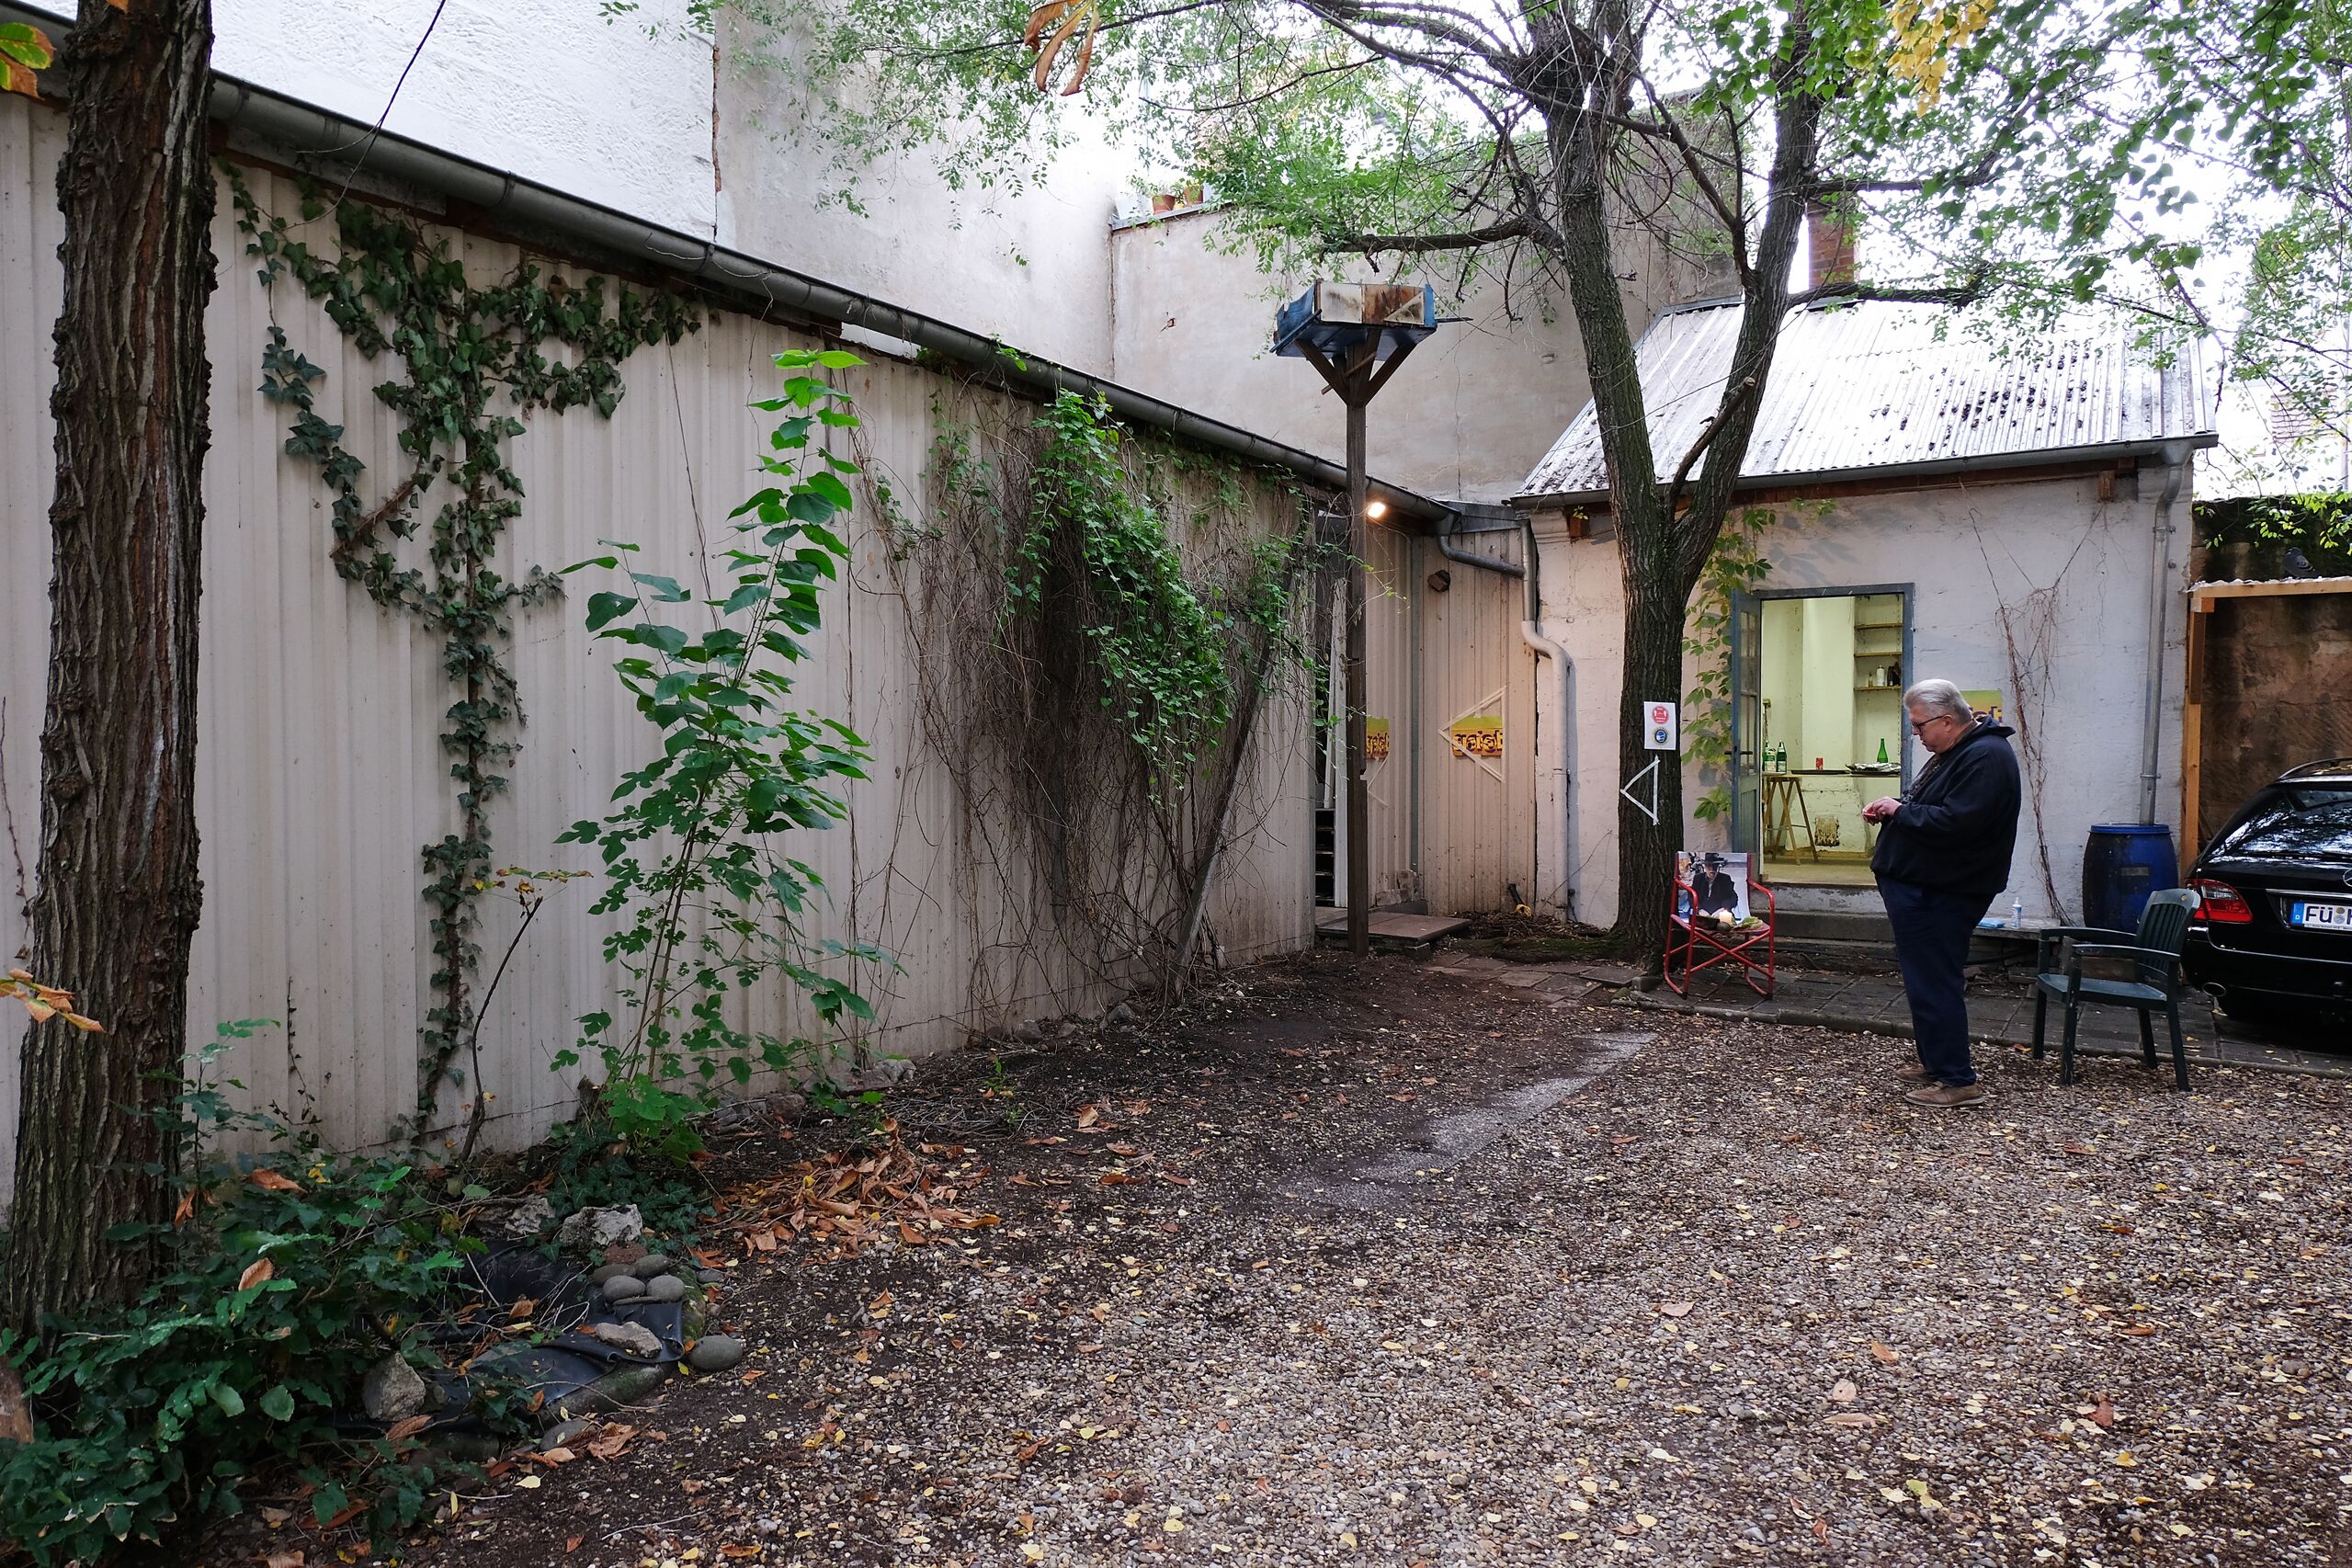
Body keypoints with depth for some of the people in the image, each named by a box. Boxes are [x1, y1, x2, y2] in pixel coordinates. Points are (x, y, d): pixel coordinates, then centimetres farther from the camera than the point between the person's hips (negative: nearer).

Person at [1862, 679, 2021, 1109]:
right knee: (1925, 978, 17)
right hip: (1920, 886, 11)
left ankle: (1958, 1080, 0)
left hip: (1939, 895, -11)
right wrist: (1891, 811, 7)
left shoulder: (1985, 758, -19)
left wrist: (1900, 811, -15)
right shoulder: (1956, 752, 15)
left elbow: (1954, 823, -28)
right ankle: (1936, 1062, 28)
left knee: (1933, 983, -6)